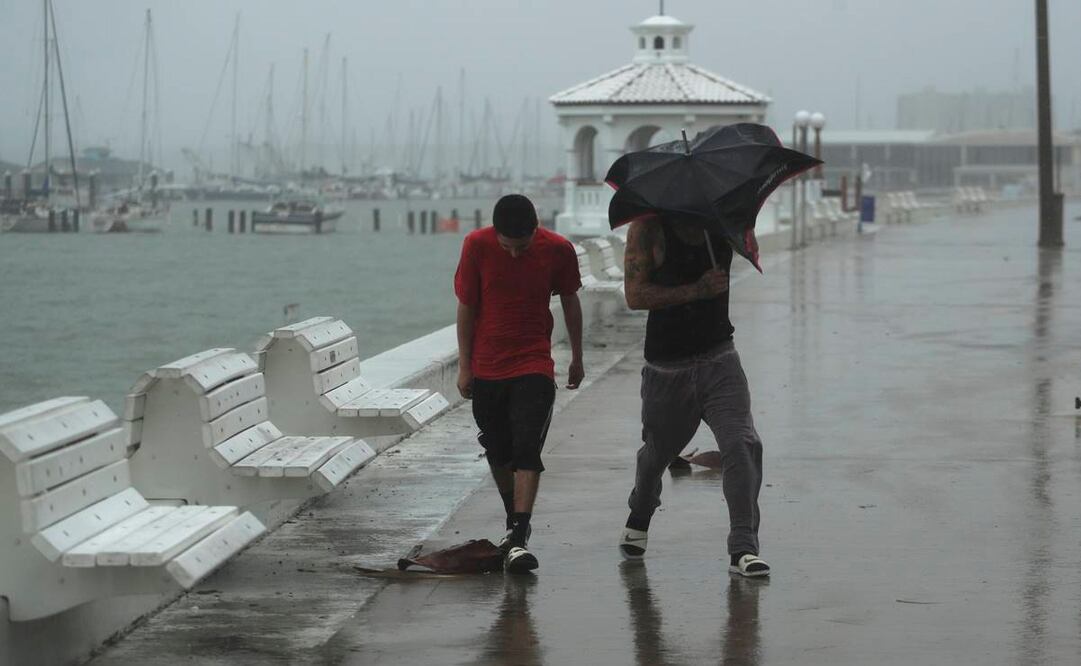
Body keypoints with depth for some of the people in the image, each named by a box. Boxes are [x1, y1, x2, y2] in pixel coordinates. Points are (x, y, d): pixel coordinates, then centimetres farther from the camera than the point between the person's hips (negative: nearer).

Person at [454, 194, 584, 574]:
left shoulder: (557, 250, -9)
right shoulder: (477, 246, -10)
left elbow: (569, 302, 7)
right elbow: (466, 307, -1)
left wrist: (577, 358, 15)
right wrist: (464, 367, 0)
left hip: (534, 367, -2)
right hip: (487, 367, 2)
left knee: (526, 449, -15)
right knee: (498, 452, 12)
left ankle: (519, 540, -20)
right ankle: (514, 523, 33)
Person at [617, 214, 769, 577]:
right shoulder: (649, 227, -10)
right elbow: (635, 295, -16)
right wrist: (695, 291, -23)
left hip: (719, 360, 2)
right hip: (666, 367, -2)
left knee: (742, 444, -17)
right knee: (657, 451, 18)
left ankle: (743, 548, -16)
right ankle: (638, 521, 48)